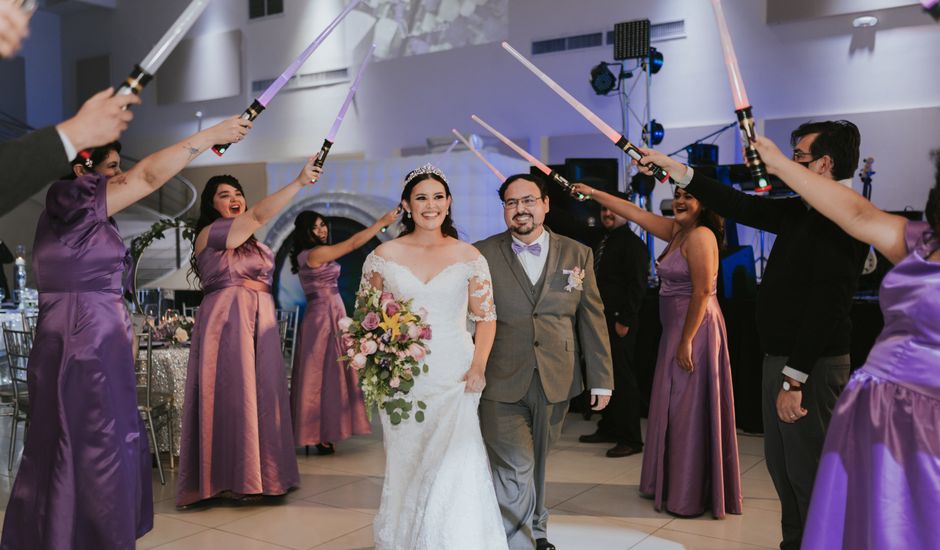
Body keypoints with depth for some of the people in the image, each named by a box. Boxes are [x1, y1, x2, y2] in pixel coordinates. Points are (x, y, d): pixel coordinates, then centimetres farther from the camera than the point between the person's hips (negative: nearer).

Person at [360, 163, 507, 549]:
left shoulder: (468, 256, 3)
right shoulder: (384, 256, 3)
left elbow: (485, 317, 5)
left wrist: (479, 365, -8)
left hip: (455, 377, -1)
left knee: (455, 468, -9)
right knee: (406, 467, 8)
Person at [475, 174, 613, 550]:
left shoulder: (577, 255, 6)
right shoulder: (482, 256, 0)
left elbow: (592, 320, 6)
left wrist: (601, 379, 5)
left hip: (556, 383, 3)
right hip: (501, 385, -2)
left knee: (536, 465, 16)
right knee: (515, 469, -8)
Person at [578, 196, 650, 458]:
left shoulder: (633, 244, -9)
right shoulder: (602, 243, 18)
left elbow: (637, 286, -15)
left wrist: (624, 321, -19)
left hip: (619, 321, -8)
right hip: (601, 319, 9)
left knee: (622, 377, -6)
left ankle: (631, 439, 1)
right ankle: (608, 428, 24)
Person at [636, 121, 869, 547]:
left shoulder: (845, 219, -18)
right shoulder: (801, 212, 9)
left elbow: (826, 306, -23)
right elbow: (739, 206, 15)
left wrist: (794, 378, -23)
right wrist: (676, 170, 13)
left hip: (813, 366, -9)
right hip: (781, 358, 10)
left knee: (808, 473, 0)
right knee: (781, 465, 18)